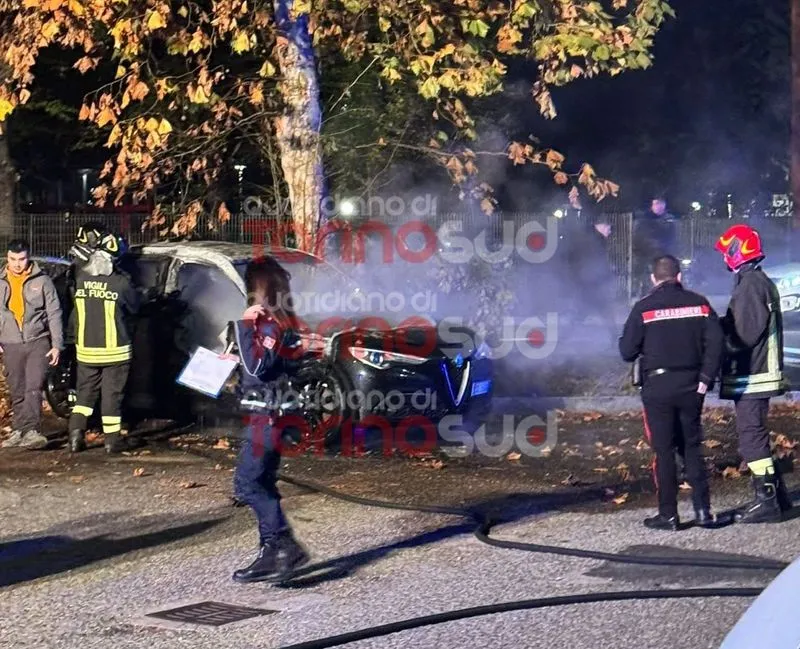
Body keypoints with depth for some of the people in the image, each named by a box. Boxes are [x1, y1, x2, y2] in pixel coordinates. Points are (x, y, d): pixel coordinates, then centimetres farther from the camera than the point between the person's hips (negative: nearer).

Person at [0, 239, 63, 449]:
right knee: (17, 392, 9)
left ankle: (31, 430, -19)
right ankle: (19, 431, 19)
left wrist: (57, 345, -3)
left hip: (38, 341, -3)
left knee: (33, 388, -14)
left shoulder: (42, 281, -1)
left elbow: (54, 314, 1)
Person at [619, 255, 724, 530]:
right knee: (692, 448, 13)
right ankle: (703, 509, 9)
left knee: (664, 451, 2)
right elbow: (716, 342, -5)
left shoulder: (644, 308, -6)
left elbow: (627, 351, -6)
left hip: (657, 386, -3)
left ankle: (668, 515, 3)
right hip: (691, 387, 3)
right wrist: (706, 379, -1)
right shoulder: (699, 304, 2)